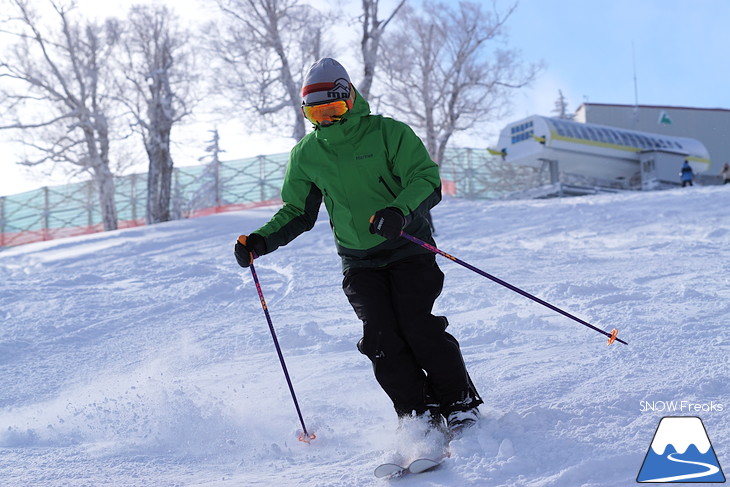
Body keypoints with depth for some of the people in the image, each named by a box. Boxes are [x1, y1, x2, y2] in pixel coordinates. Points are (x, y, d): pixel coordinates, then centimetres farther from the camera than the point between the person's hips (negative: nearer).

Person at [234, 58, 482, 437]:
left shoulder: (388, 133, -7)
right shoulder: (306, 156, 5)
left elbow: (428, 180, -13)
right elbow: (297, 213, 15)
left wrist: (399, 211, -33)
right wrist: (261, 241, -3)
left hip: (409, 249, -3)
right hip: (359, 262, 3)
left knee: (416, 325, -18)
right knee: (381, 335, -14)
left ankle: (460, 403, -4)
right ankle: (419, 413, -6)